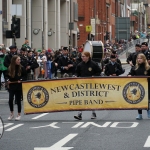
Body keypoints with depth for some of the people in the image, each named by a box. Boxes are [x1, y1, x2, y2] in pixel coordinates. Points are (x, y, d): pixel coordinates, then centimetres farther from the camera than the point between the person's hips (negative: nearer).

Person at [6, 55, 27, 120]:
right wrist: (8, 80, -6)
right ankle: (11, 114, 11)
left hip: (19, 86, -1)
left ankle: (19, 114, 17)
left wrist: (21, 80, -15)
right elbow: (7, 76, 12)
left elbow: (25, 76, 1)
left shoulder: (21, 68, -4)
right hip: (11, 86, 1)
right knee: (10, 100, -7)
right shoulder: (10, 68, 0)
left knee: (18, 100, 3)